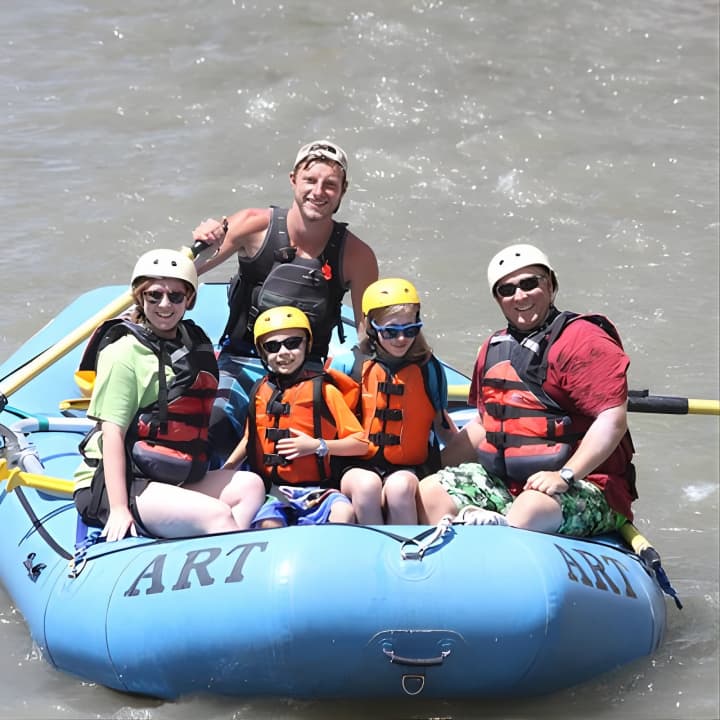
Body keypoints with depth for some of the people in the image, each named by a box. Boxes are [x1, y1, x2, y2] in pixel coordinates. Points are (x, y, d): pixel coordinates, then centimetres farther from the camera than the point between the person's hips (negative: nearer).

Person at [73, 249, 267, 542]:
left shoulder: (196, 347, 15)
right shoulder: (125, 352, -8)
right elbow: (112, 433, -15)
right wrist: (118, 509, -22)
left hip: (171, 479, 8)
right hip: (110, 486, -8)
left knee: (250, 486, -7)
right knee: (216, 514, -23)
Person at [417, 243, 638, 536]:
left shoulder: (583, 339, -8)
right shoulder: (494, 349, 17)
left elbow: (613, 420, -17)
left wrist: (565, 475, -25)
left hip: (584, 486, -8)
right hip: (503, 481, 8)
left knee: (531, 510, -39)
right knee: (427, 494, -11)